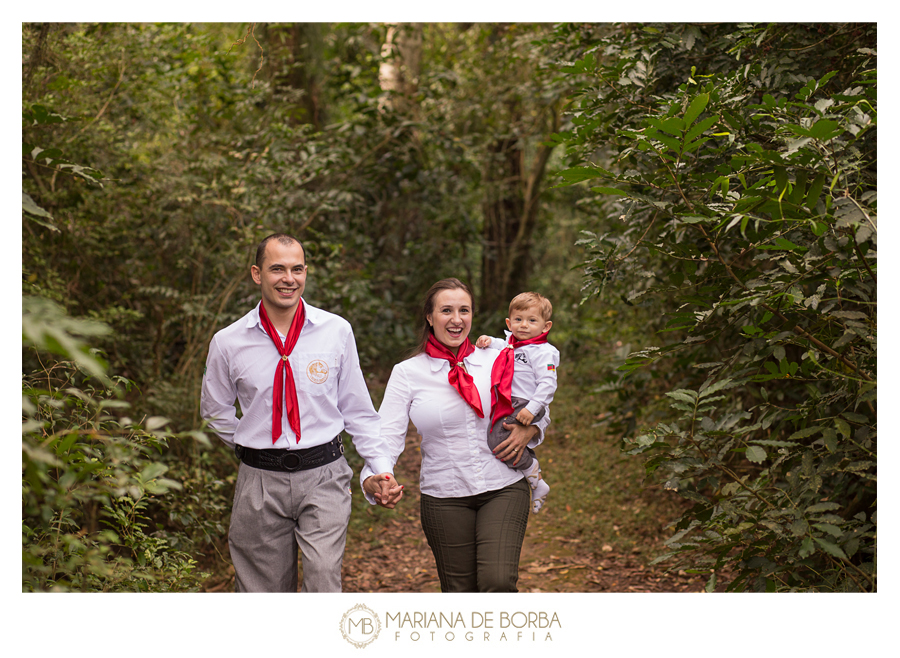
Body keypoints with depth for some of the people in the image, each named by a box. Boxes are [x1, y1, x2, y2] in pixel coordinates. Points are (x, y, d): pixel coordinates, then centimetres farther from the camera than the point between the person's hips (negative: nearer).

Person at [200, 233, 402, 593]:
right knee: (264, 591, 10)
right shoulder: (227, 343, 0)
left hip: (323, 476, -1)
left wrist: (381, 469, -1)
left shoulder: (337, 330, 0)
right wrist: (253, 446, 8)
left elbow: (357, 409, 7)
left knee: (324, 583, -14)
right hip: (260, 482, 1)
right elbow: (215, 410, 17)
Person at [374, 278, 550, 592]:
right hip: (444, 497, 0)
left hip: (504, 488, 0)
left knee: (498, 582, -17)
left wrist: (527, 432, -5)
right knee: (460, 592, 7)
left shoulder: (497, 361, 4)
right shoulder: (407, 373, 0)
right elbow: (388, 433, -8)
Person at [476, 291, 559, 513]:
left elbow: (548, 383, -19)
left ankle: (531, 471, -5)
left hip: (524, 405, -10)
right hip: (508, 406, 10)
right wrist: (489, 341, 17)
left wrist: (532, 408, -27)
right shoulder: (512, 343, 15)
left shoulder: (542, 352, -11)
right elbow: (502, 345, 39)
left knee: (499, 440, -24)